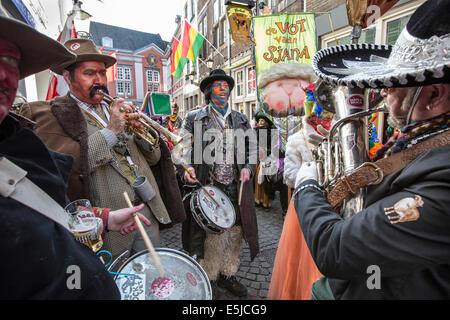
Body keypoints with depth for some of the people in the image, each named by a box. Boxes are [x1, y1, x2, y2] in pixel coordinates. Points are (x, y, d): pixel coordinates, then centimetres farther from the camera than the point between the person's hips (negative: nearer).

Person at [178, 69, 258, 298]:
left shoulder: (240, 119, 15)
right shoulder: (194, 118, 4)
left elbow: (252, 147, 18)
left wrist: (248, 167, 2)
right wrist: (187, 167, -18)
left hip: (237, 187, 4)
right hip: (208, 187, -4)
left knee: (234, 233, 12)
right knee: (210, 235, 2)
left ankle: (228, 274, 32)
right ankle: (207, 278, 24)